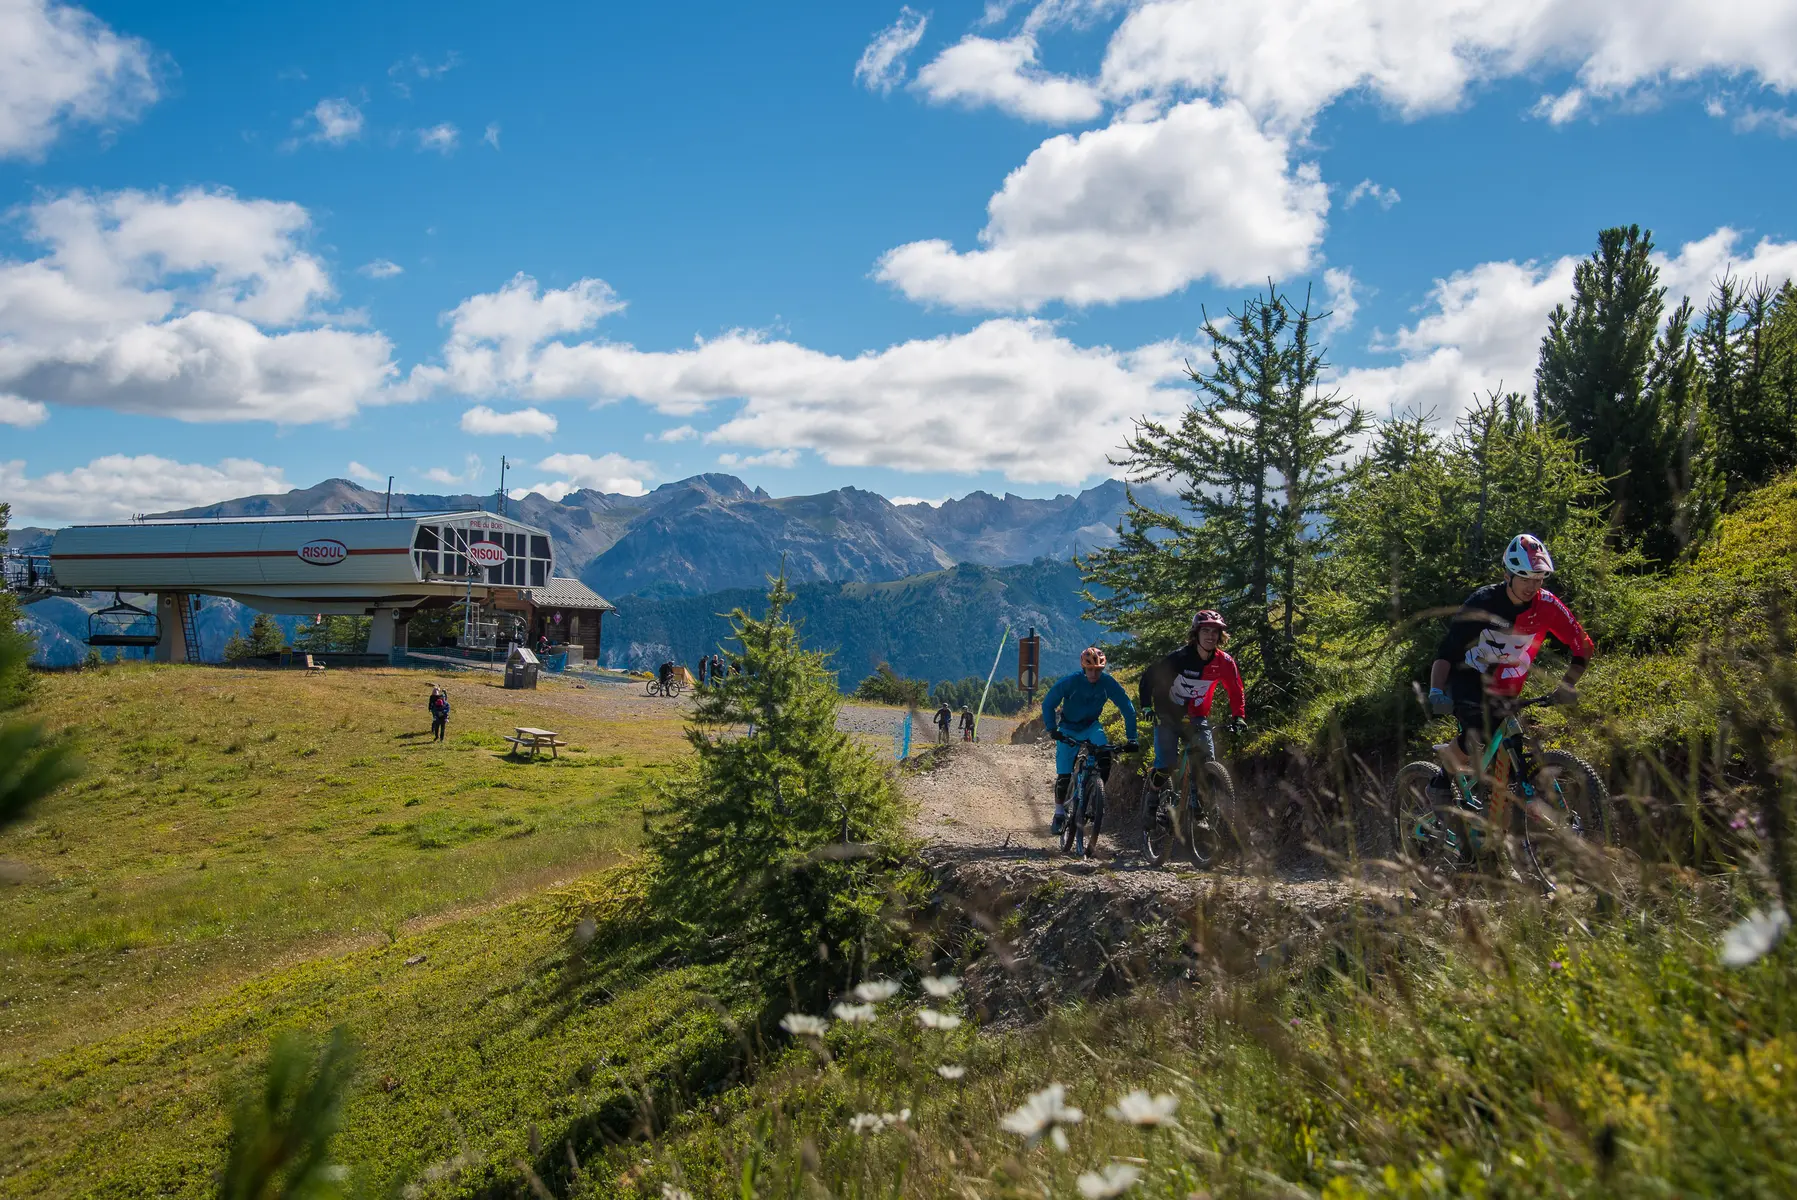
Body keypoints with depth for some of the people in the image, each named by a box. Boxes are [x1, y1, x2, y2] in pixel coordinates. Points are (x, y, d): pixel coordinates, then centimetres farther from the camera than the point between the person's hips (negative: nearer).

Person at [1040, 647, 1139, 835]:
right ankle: (1059, 813, 17)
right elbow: (1048, 704, -17)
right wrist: (1052, 729, -28)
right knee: (1063, 775, -4)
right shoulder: (1071, 682, -24)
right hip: (1068, 729, -1)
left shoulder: (1108, 683, -20)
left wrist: (1131, 738, -19)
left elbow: (1128, 709, -13)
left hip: (1091, 726, 1)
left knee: (1105, 754, -29)